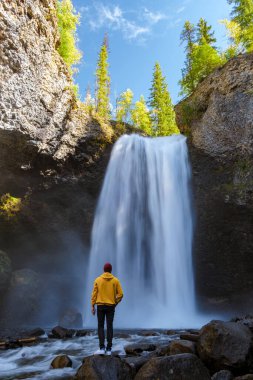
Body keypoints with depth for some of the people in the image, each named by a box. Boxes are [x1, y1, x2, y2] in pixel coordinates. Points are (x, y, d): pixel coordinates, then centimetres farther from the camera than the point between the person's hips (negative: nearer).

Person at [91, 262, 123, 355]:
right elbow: (120, 294, -2)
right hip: (111, 306, 1)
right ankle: (108, 349, 8)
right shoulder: (115, 280, -1)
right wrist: (115, 303, 11)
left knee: (100, 327, 7)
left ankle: (102, 348, 0)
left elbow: (94, 294, -3)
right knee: (109, 327, 6)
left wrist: (92, 306, 2)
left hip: (100, 306, -1)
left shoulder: (98, 280, -1)